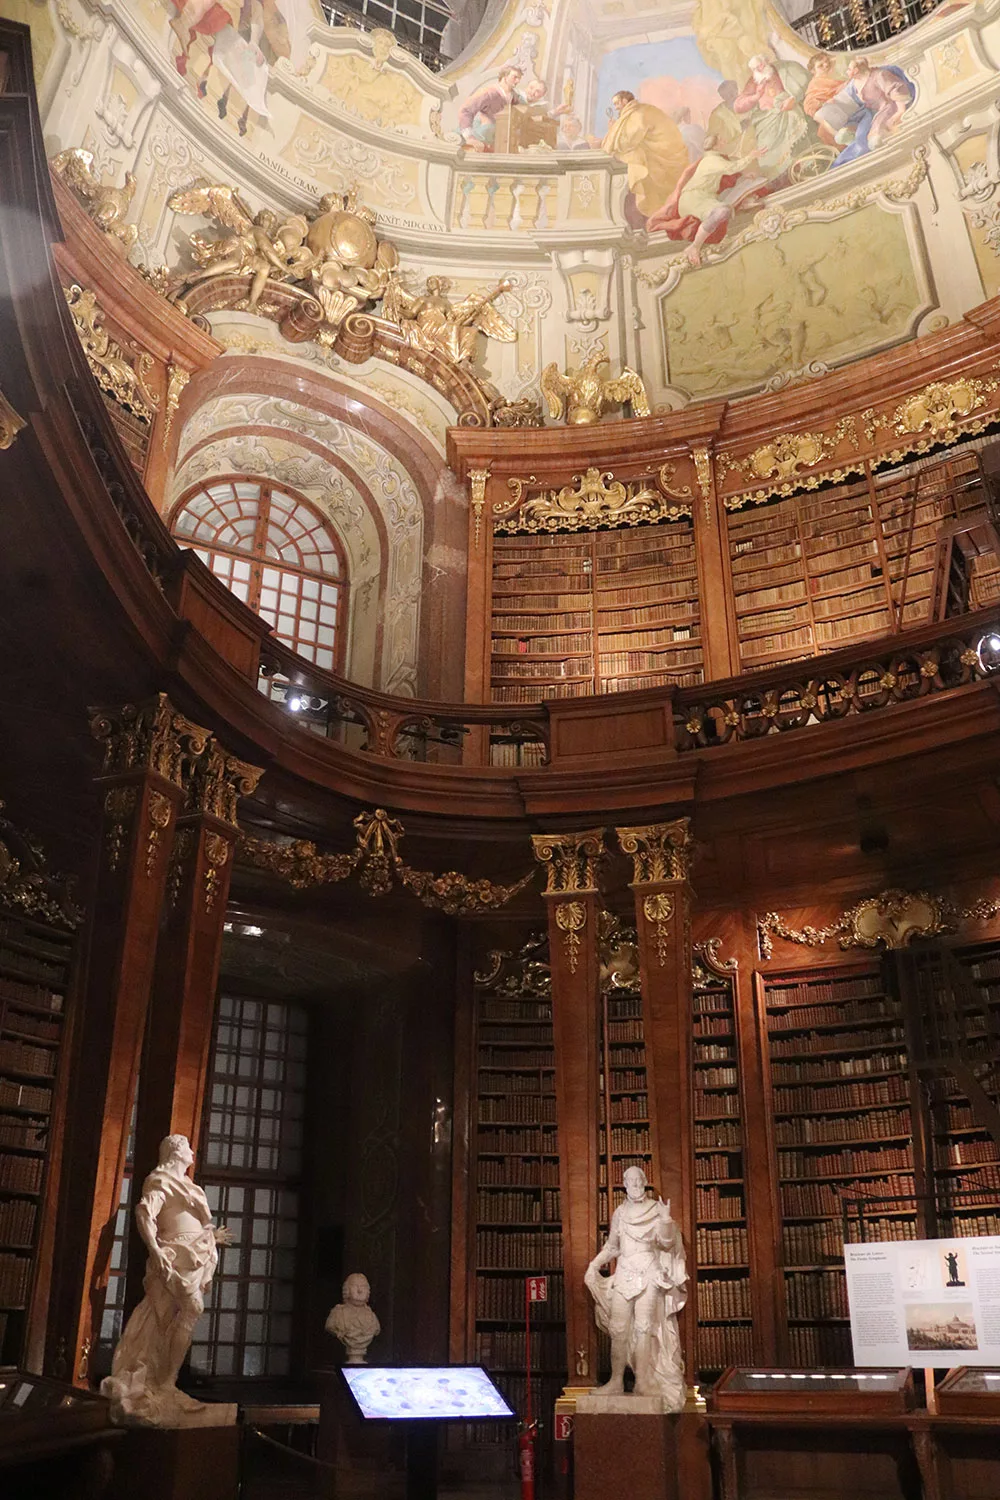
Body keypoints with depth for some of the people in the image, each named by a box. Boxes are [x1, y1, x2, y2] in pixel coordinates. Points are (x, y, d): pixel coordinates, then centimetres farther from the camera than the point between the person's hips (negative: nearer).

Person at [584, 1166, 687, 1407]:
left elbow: (666, 1242, -5)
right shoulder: (619, 1213, 14)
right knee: (618, 1328, -4)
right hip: (624, 1274, 3)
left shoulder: (655, 1209, 4)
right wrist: (594, 1264, 8)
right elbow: (611, 1246, 20)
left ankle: (642, 1382, -4)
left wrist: (666, 1220, -22)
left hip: (649, 1273, -3)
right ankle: (616, 1381, 1)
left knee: (644, 1327, -7)